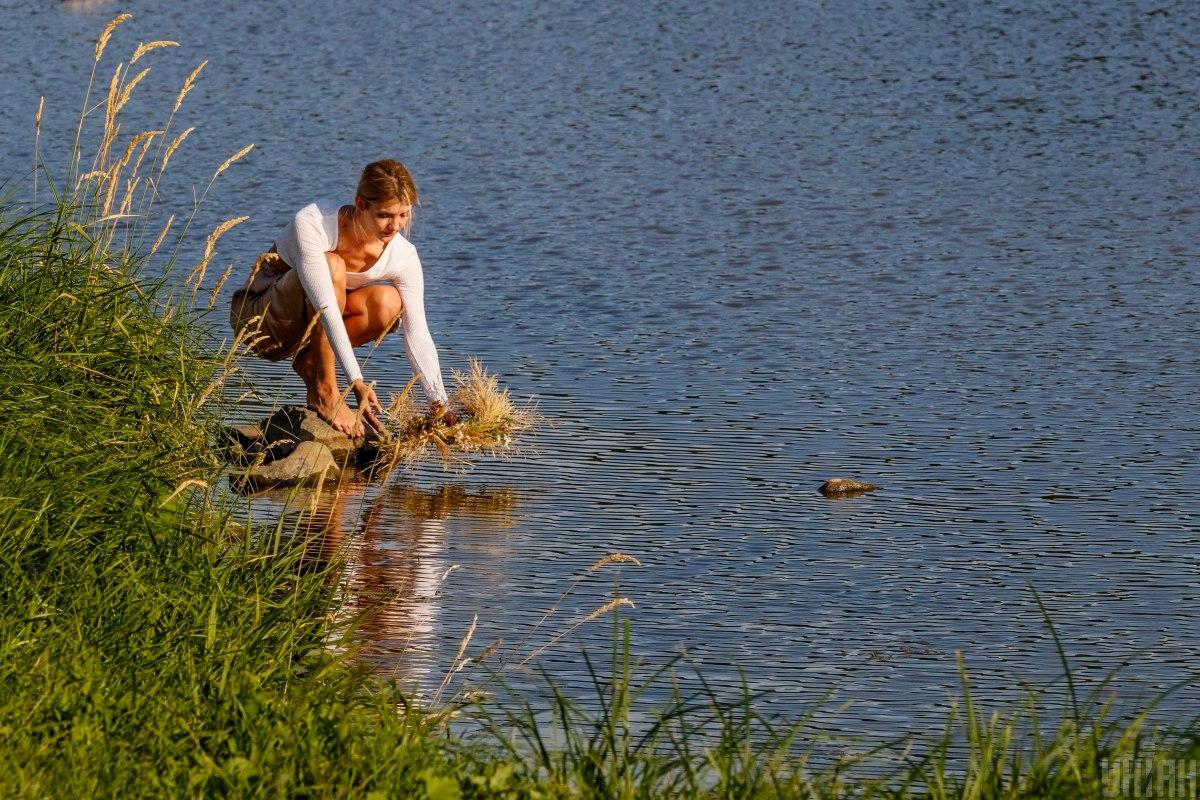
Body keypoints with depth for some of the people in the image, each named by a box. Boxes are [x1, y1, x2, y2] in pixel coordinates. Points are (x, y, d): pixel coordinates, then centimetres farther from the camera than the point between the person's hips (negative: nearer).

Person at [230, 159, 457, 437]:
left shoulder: (403, 256, -16)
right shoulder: (311, 224, -30)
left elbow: (418, 335, -16)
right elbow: (326, 308, -36)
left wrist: (439, 404, -25)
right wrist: (356, 382, -42)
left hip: (311, 328, 4)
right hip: (259, 318, -4)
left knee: (389, 303, -24)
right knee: (333, 266, -33)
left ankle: (310, 362, -6)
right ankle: (324, 392, -28)